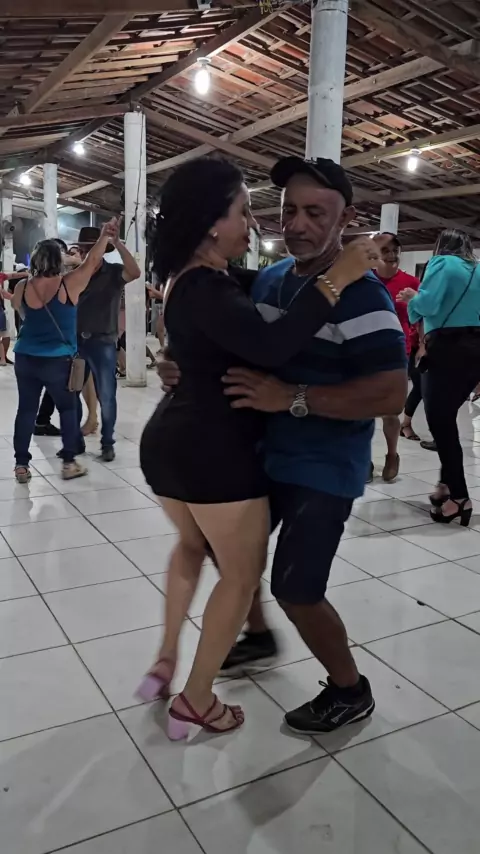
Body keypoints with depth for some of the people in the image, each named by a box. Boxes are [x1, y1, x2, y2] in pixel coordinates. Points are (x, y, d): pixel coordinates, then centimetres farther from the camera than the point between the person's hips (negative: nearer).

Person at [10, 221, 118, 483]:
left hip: (25, 358, 4)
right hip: (58, 360, -3)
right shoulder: (68, 284, -13)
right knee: (67, 408, 11)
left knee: (26, 409, 9)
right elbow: (91, 261, -7)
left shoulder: (22, 287, 0)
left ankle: (21, 465, 12)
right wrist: (105, 235, 0)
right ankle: (69, 463, 12)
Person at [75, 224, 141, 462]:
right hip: (76, 341, 4)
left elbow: (135, 273, -24)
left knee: (106, 397, 3)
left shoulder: (113, 273, -3)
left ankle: (107, 444, 17)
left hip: (103, 343, -4)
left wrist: (117, 243, -29)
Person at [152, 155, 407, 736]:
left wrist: (292, 397, -29)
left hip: (323, 470, -8)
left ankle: (350, 691, 25)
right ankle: (258, 636, 48)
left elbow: (391, 393, -27)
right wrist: (182, 366, -5)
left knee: (295, 590, -3)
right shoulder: (267, 279, 5)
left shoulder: (361, 294, -19)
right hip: (264, 455, 8)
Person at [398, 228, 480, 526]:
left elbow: (427, 304, -16)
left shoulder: (443, 263, -2)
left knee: (439, 421, -3)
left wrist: (411, 298, 6)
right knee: (446, 419, 16)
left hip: (449, 349, -7)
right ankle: (448, 484, 21)